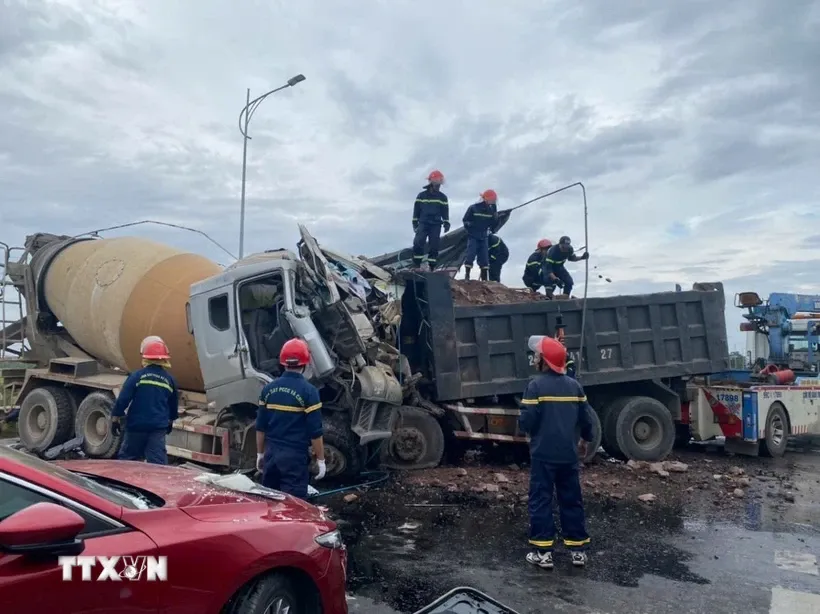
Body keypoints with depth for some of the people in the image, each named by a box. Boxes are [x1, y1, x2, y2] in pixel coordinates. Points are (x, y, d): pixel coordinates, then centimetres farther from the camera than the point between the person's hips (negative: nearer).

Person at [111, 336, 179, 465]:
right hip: (159, 427, 2)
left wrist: (115, 418, 5)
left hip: (137, 426, -2)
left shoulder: (137, 376, -8)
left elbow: (123, 399, -9)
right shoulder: (170, 379, 4)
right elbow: (174, 405, 15)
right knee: (158, 462, 1)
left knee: (127, 458, 17)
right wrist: (170, 421, 31)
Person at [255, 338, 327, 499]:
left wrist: (260, 453, 19)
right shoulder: (308, 391, -13)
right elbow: (315, 431, -13)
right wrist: (320, 459, -4)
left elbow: (260, 426, 8)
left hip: (271, 452, 6)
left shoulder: (269, 388, 3)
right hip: (295, 455, -5)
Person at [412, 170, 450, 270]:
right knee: (418, 243, -17)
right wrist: (415, 223, 3)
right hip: (423, 223, -1)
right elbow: (416, 210, 8)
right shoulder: (421, 195, 5)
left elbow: (445, 211, 10)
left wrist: (446, 223, 0)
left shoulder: (442, 197, 7)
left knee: (434, 247, -1)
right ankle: (416, 266, -11)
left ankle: (432, 268, 6)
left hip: (436, 225, 1)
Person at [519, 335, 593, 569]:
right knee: (571, 500, 14)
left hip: (543, 454, -5)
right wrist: (585, 439, 26)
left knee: (541, 501, 3)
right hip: (568, 453, 5)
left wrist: (523, 423, 6)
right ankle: (578, 550, 21)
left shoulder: (536, 385, -13)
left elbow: (527, 421, -17)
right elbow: (585, 418, 9)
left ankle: (543, 552, 6)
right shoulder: (574, 385, 4)